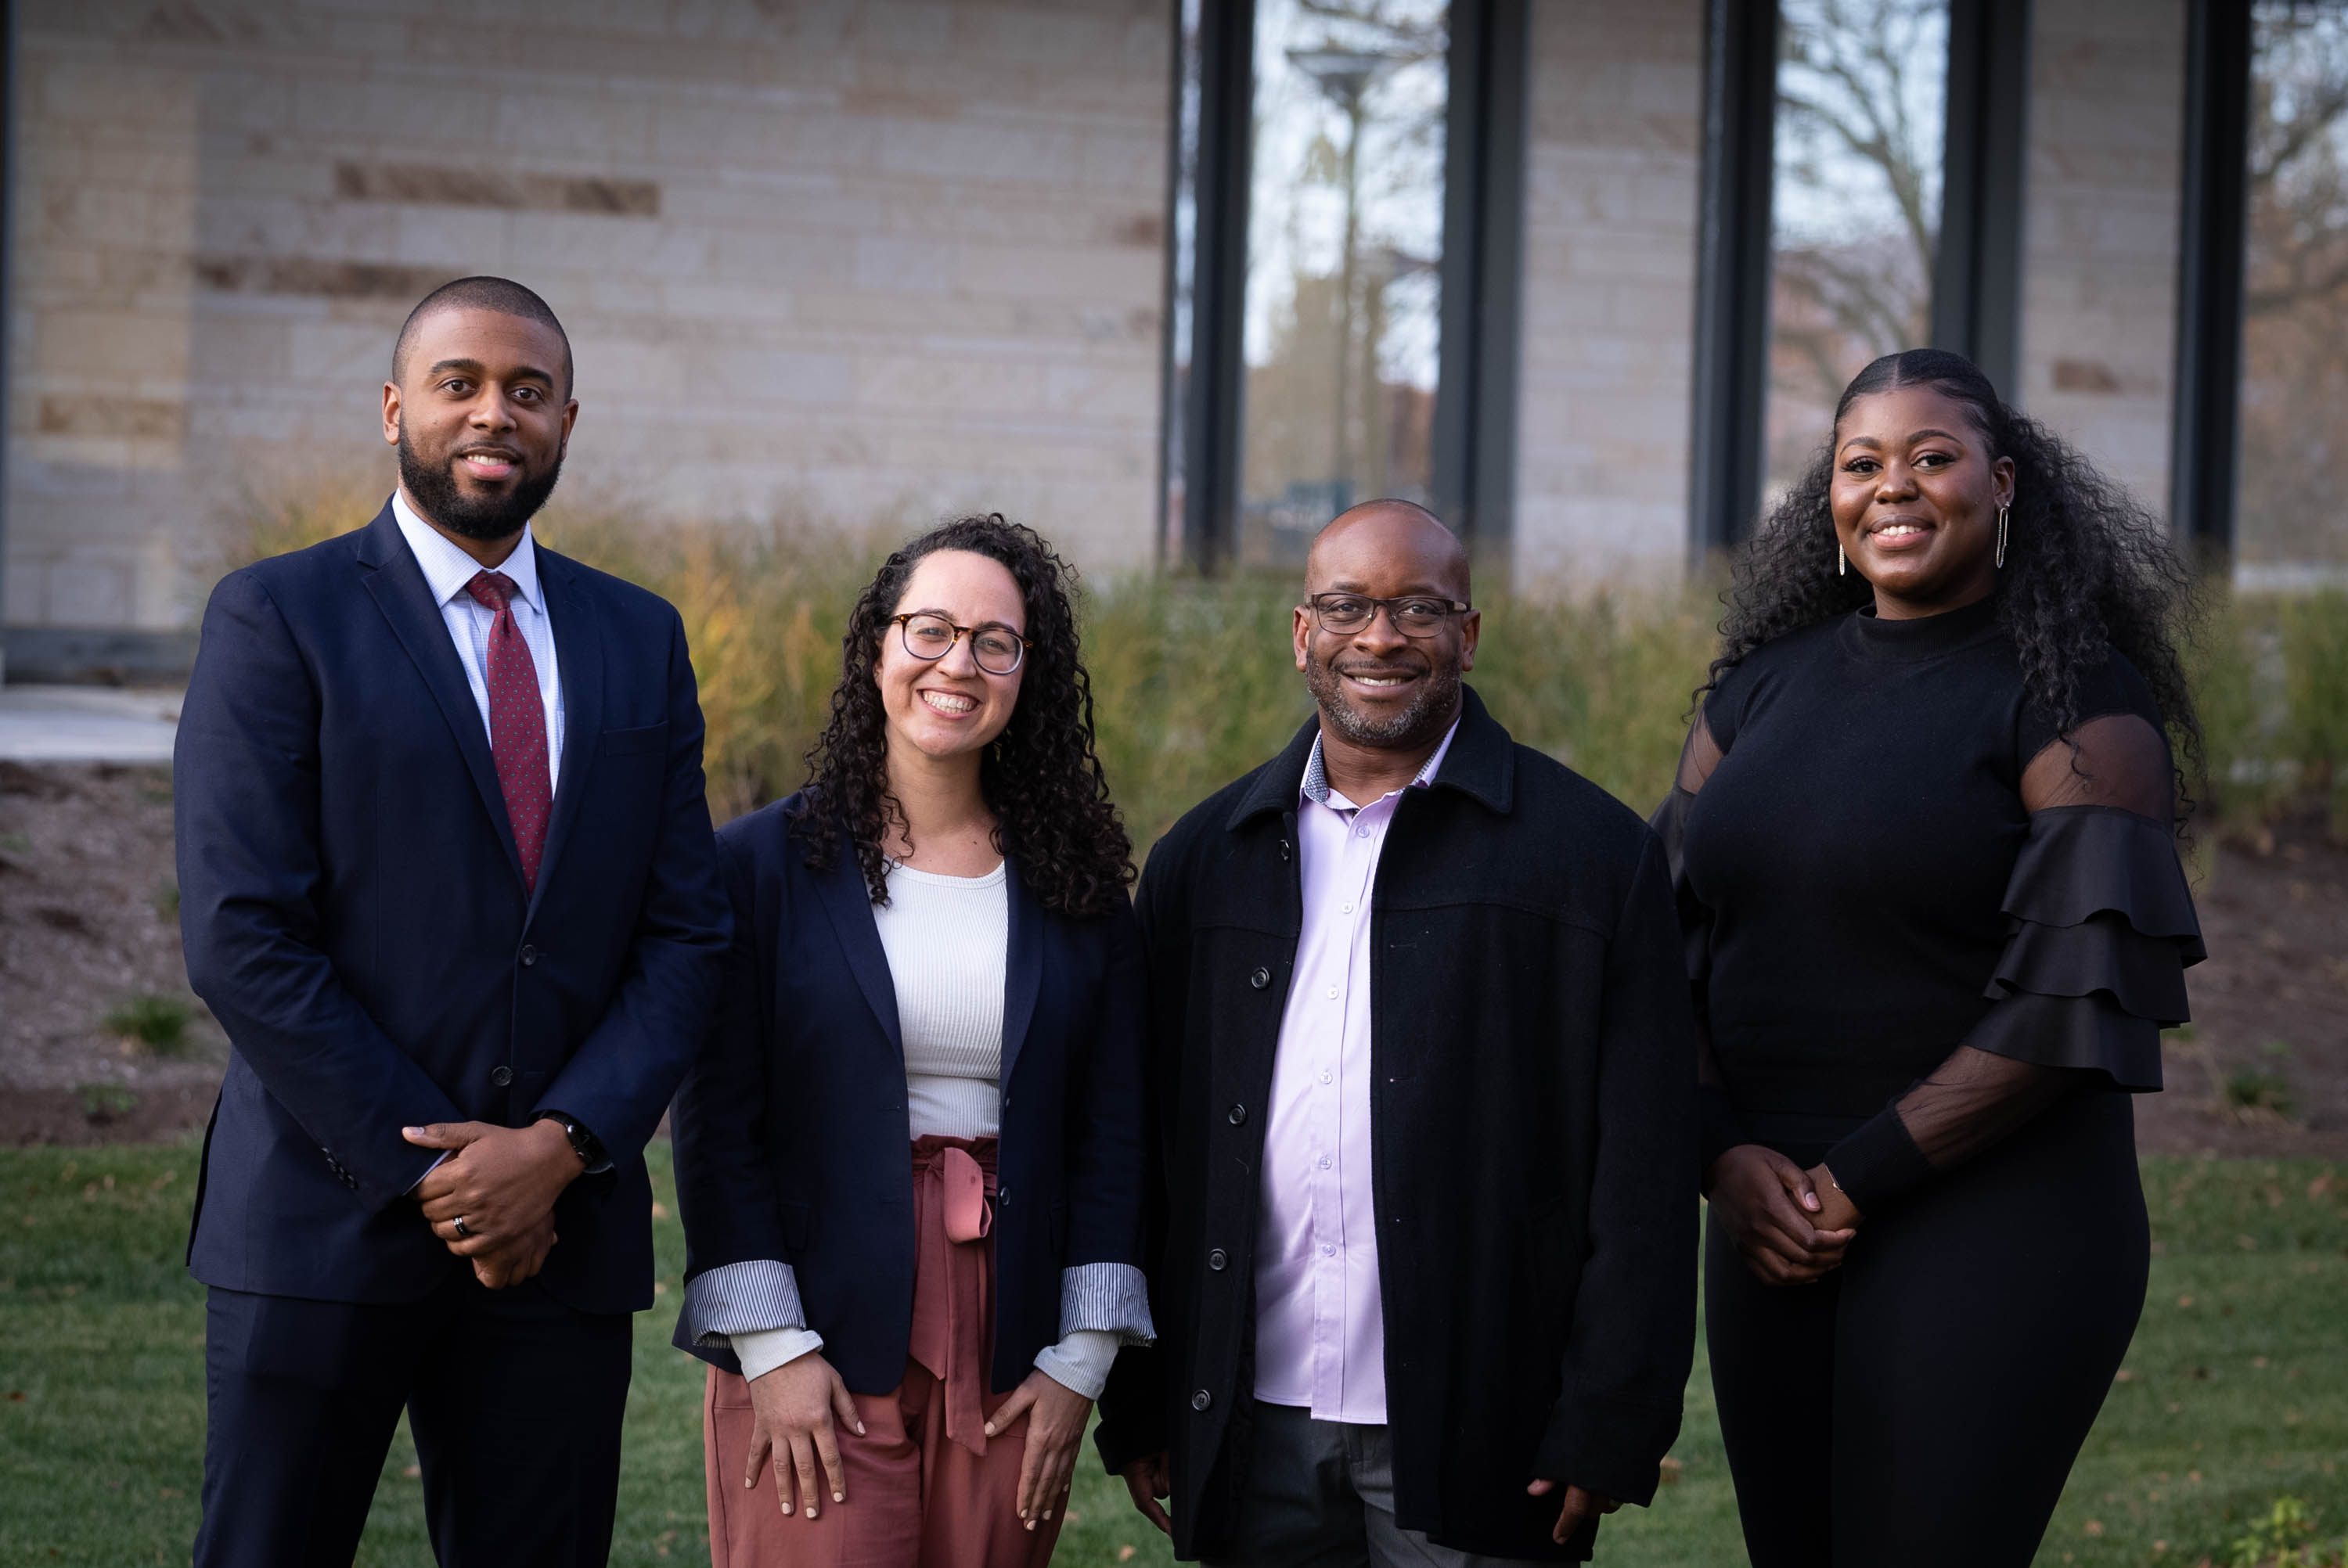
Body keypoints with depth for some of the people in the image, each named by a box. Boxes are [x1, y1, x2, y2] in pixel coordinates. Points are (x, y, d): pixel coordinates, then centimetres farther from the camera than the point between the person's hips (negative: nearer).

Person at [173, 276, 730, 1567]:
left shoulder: (639, 639, 12)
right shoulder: (278, 619, -2)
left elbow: (684, 931, 7)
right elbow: (241, 941, -10)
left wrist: (563, 1144, -9)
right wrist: (432, 1176, -13)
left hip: (560, 1222, 4)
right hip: (324, 1222, -4)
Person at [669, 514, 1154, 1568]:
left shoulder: (1078, 887, 7)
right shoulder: (764, 864, 0)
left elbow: (1110, 1132, 6)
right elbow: (717, 1123, -3)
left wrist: (1080, 1361, 0)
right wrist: (772, 1350, -10)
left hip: (1011, 1376, 3)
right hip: (816, 1367, -2)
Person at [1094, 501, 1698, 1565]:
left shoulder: (1591, 851, 0)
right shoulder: (1206, 857, 11)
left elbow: (1643, 1173, -4)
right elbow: (1156, 1149, 12)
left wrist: (1612, 1429, -9)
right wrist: (1136, 1408, 8)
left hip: (1474, 1438, -3)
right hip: (1253, 1429, 3)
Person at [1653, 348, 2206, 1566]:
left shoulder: (2072, 699, -5)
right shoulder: (1763, 688, 12)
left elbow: (2083, 988, -14)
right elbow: (1670, 943, 11)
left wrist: (1857, 1180, -14)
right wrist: (1725, 1158, -6)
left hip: (1991, 1226, -5)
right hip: (1773, 1232, 6)